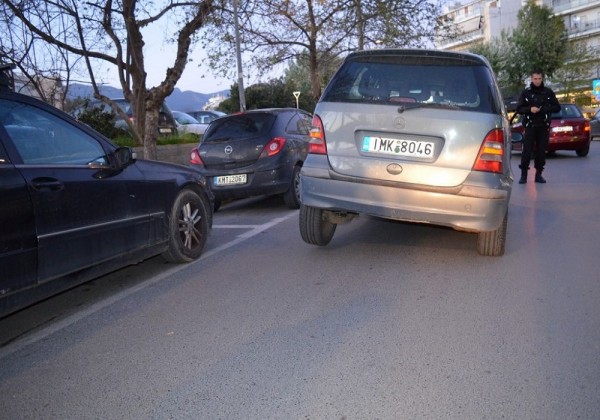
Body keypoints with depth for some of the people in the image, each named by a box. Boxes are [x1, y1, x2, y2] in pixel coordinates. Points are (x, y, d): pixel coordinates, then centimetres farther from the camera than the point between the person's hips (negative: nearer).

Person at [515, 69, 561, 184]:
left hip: (544, 127, 1)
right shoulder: (525, 92, 6)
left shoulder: (548, 92, 8)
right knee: (527, 151, -8)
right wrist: (530, 109, -16)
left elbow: (557, 108, 5)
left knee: (541, 151, 2)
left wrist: (542, 109, -11)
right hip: (530, 126, -1)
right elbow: (519, 109, 3)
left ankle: (538, 174, 10)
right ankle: (523, 174, -1)